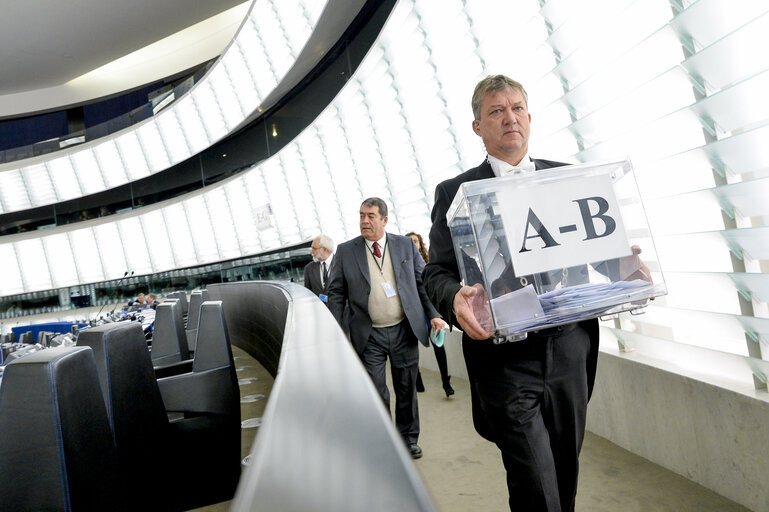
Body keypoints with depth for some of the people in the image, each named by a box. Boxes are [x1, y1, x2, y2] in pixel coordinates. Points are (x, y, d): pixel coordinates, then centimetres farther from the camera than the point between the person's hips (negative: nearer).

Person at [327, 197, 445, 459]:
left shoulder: (406, 245, 3)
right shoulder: (345, 251, 0)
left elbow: (423, 282, 7)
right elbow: (335, 293, 1)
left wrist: (434, 314, -1)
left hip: (404, 330, 1)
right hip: (368, 336, -1)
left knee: (407, 389, 13)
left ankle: (408, 438, 32)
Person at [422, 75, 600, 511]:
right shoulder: (455, 193, 2)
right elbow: (437, 273, -1)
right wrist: (456, 299, -23)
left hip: (569, 348, 4)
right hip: (504, 357, -3)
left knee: (566, 472, 17)